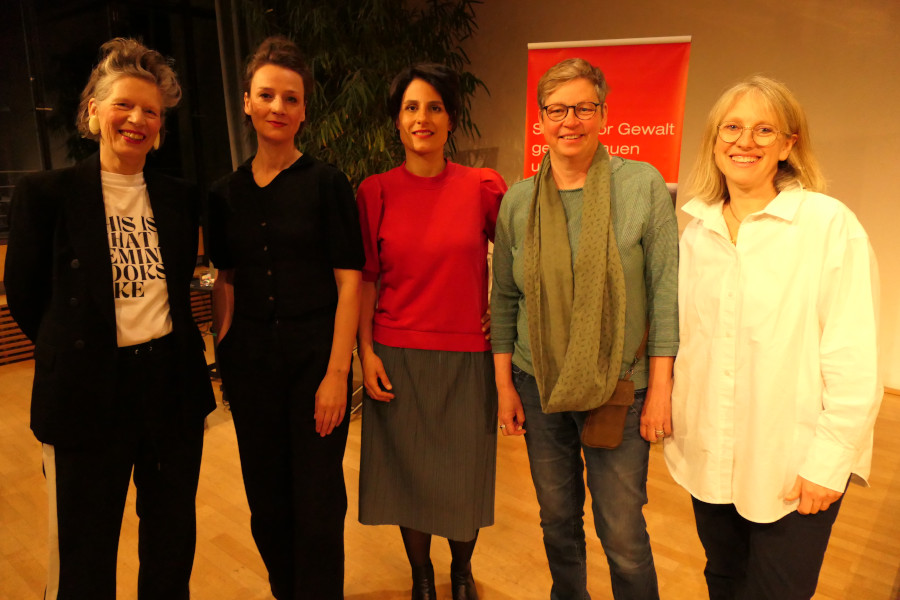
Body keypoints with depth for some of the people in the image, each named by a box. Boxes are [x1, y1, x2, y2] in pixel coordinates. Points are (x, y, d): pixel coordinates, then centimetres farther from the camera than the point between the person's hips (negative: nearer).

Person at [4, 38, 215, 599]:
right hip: (90, 390, -3)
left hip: (175, 384, 3)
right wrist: (72, 353, 7)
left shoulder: (180, 197, 4)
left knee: (173, 539, 18)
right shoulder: (46, 193, -5)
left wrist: (166, 342, 9)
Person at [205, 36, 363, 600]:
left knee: (318, 501, 4)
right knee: (266, 499, 16)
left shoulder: (326, 182, -6)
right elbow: (227, 279, 12)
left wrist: (336, 374, -14)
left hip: (314, 356, -4)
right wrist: (222, 352, 3)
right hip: (251, 360, 4)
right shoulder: (226, 193, 6)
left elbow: (349, 281, -9)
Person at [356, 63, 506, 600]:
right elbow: (366, 278, 1)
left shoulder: (483, 186, -4)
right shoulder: (376, 192, -1)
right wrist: (366, 351, -3)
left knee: (465, 472, 12)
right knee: (408, 471, 12)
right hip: (397, 355, 1)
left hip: (468, 355, 0)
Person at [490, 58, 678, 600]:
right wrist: (505, 384, 5)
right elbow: (504, 299, 6)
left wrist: (660, 389, -7)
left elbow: (665, 290, -6)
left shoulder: (643, 185, -7)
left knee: (623, 534, 6)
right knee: (557, 519, 18)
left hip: (620, 386, -2)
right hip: (538, 385, 3)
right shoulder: (518, 200, 1)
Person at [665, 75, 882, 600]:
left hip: (793, 469, -4)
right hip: (709, 460, 4)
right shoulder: (697, 232, 4)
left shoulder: (829, 223, -11)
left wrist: (828, 462, -13)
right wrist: (677, 428, 8)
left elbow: (854, 360, -12)